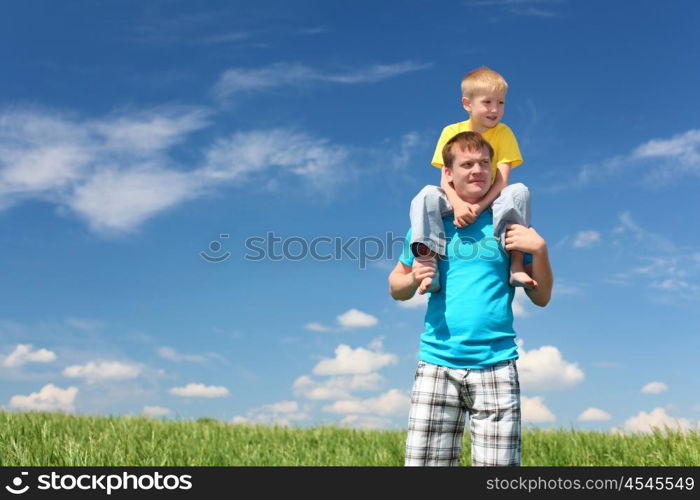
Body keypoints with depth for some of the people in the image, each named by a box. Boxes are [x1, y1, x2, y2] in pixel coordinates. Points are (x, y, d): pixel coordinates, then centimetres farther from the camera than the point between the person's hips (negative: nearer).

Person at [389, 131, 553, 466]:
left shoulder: (507, 223, 6)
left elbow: (541, 298, 7)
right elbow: (396, 287, 15)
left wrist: (540, 249, -9)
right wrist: (413, 278, -7)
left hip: (496, 366, 0)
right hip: (436, 364, 1)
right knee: (423, 462, 0)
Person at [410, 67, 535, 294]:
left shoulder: (503, 133, -2)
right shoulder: (451, 132, 0)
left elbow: (502, 179, -12)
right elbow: (445, 178, -9)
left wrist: (479, 206, -28)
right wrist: (458, 205, -30)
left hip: (490, 202, 0)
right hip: (456, 202, 0)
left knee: (519, 192, -29)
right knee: (427, 195, -28)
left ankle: (516, 266, -35)